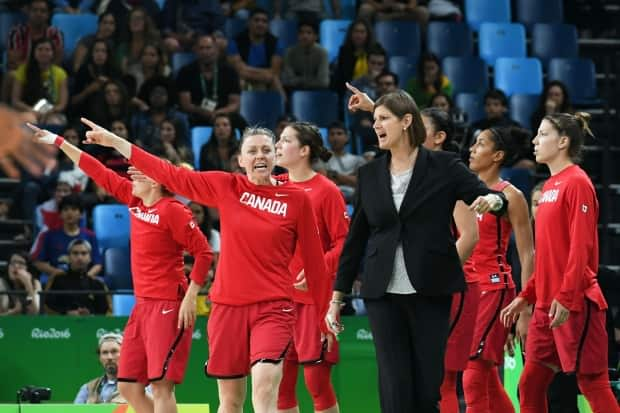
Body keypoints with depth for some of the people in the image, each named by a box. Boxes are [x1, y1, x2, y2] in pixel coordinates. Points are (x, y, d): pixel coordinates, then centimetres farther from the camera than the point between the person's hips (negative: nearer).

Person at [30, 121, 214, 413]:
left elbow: (203, 252, -12)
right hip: (143, 305, 9)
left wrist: (190, 297, -16)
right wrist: (58, 142, 22)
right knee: (128, 386, 7)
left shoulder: (172, 211, -12)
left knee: (161, 386, -14)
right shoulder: (134, 200, 11)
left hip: (168, 306, -9)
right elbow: (100, 173, 18)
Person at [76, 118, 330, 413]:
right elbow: (170, 175, 9)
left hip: (273, 308, -3)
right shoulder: (226, 187, 5)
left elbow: (314, 260, 5)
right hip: (228, 307, 3)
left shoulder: (296, 199, -1)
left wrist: (326, 314, 7)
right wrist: (113, 141, 10)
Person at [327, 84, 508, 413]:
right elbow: (356, 238, 13)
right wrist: (337, 296, 12)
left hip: (431, 292, -2)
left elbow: (493, 199, -4)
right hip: (383, 294, 2)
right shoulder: (369, 174, 8)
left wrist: (492, 200, -29)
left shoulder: (443, 166, -1)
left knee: (428, 386, -1)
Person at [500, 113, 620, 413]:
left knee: (592, 383, -5)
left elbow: (581, 247, -17)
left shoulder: (576, 183, -10)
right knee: (530, 385, 7)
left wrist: (565, 297, -23)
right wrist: (526, 296, 18)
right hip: (546, 304, 9)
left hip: (575, 304, -9)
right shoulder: (551, 185, 16)